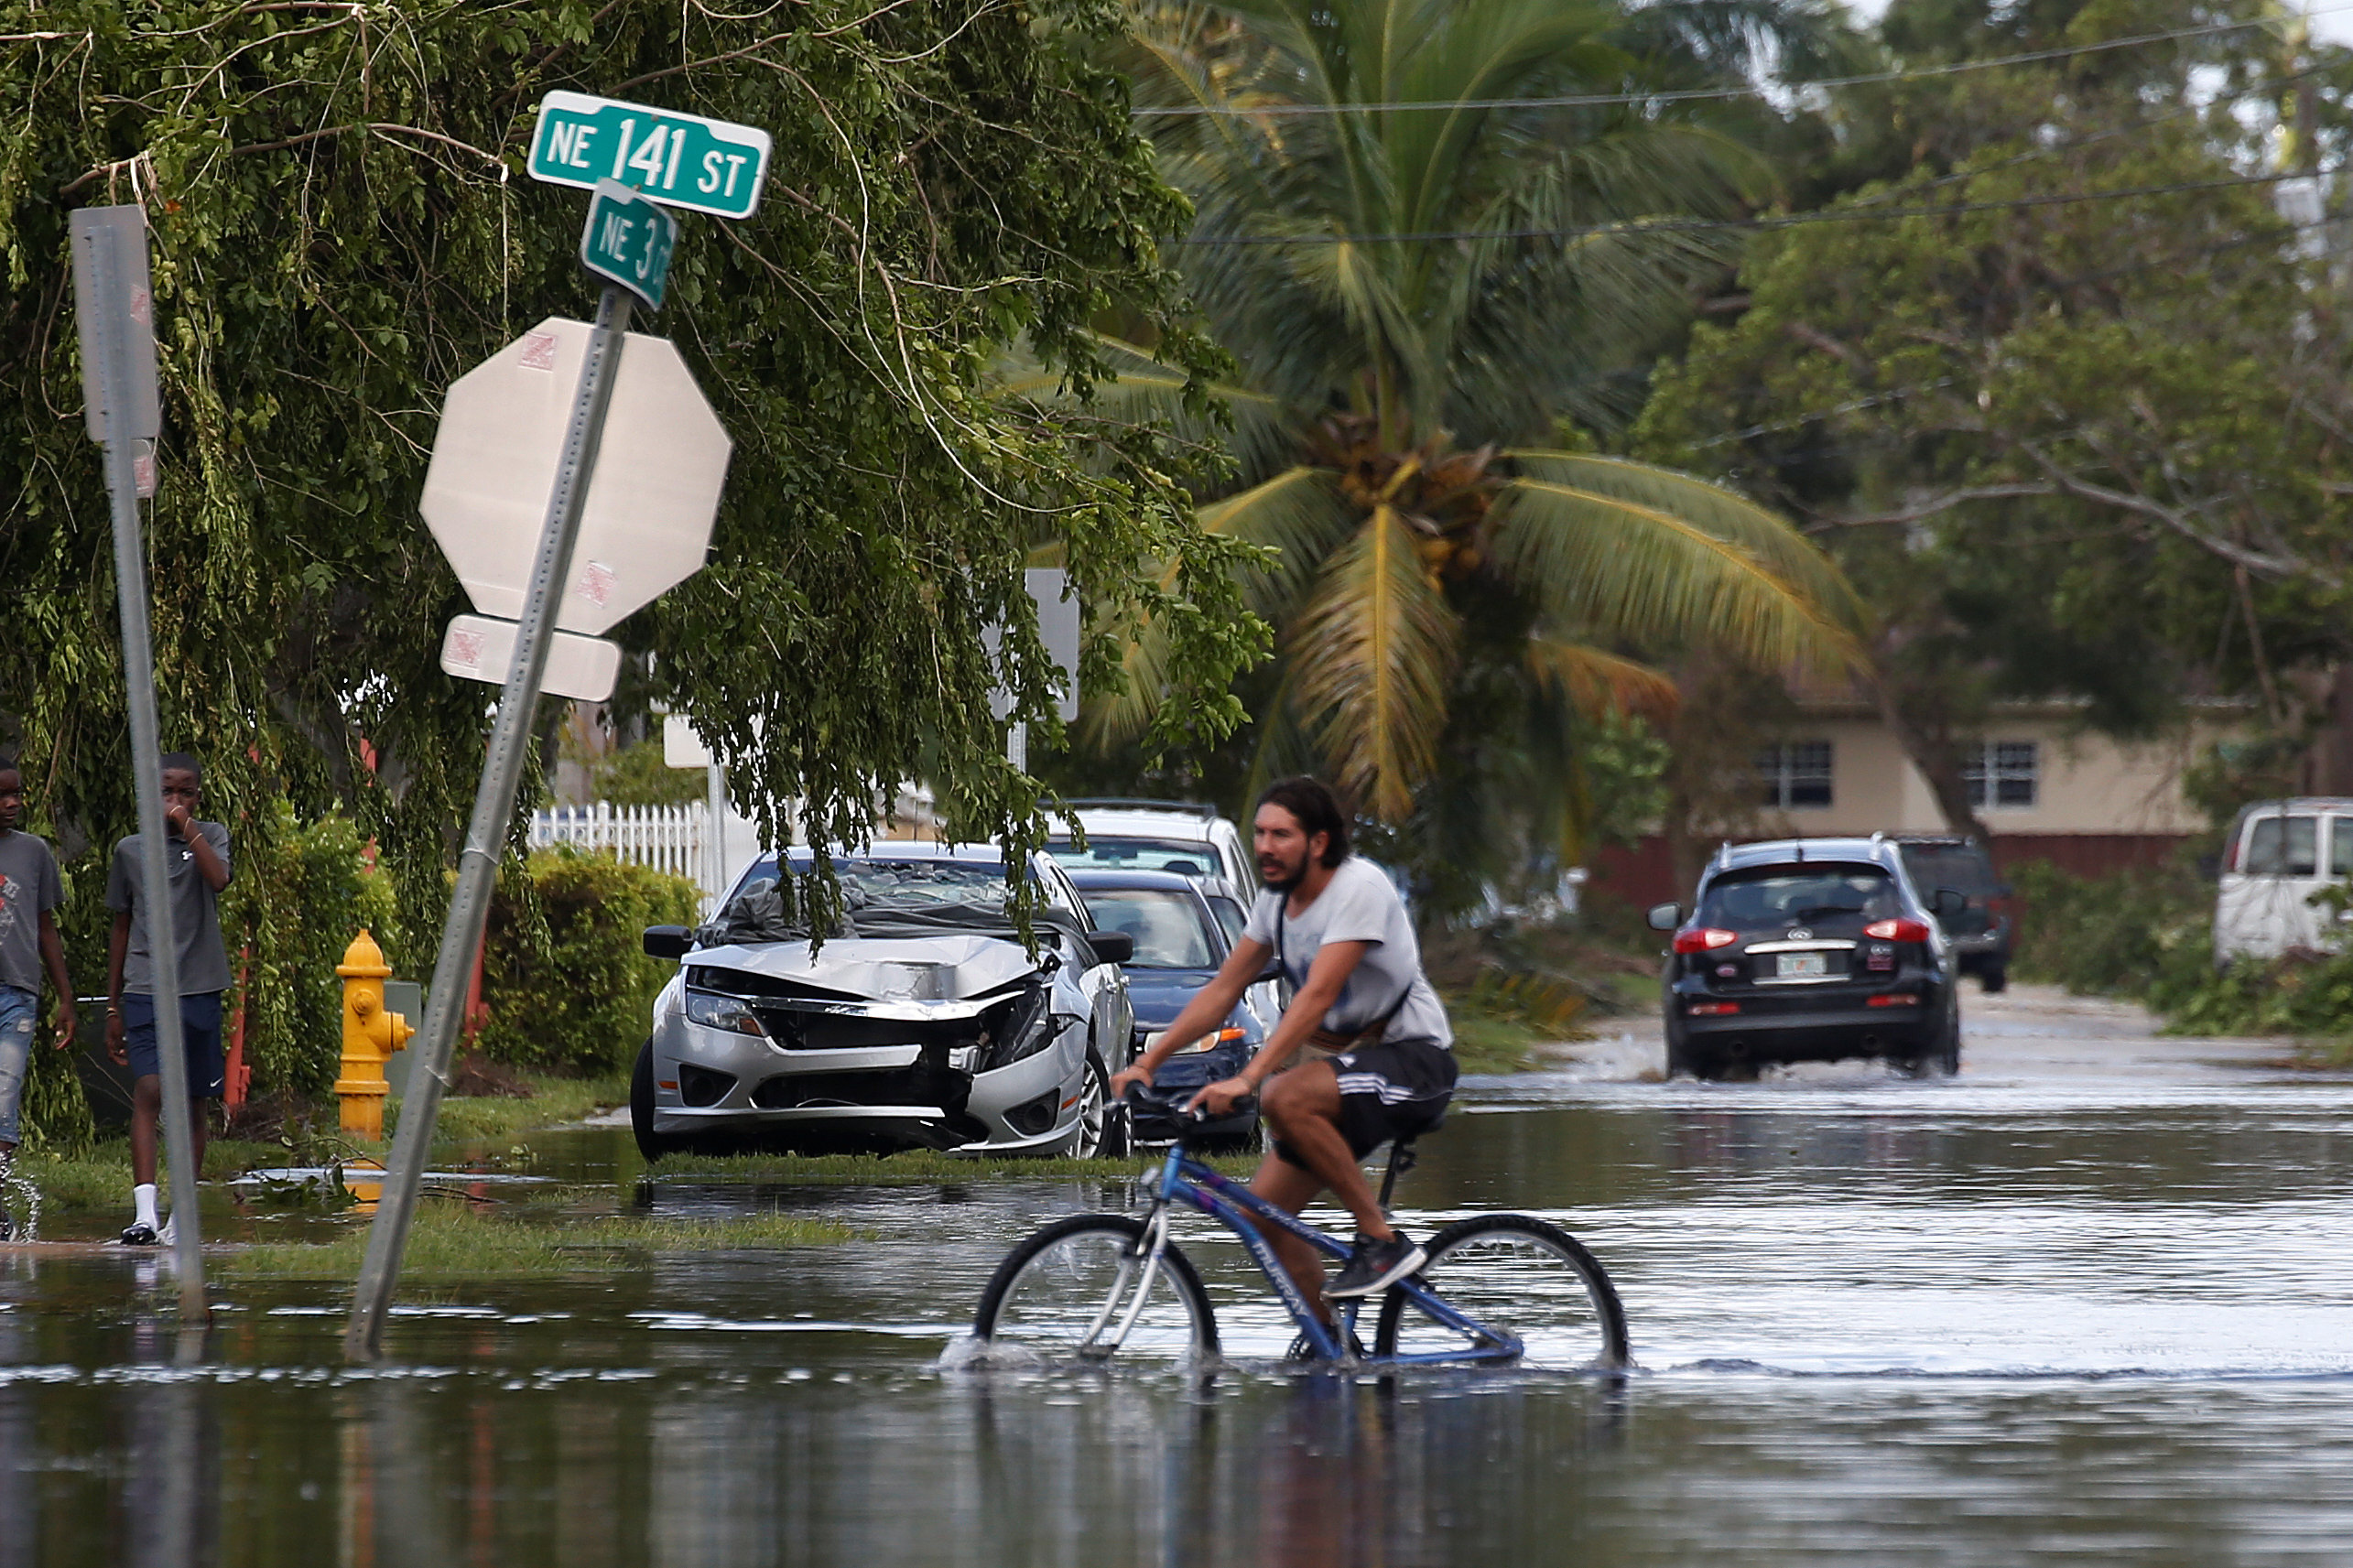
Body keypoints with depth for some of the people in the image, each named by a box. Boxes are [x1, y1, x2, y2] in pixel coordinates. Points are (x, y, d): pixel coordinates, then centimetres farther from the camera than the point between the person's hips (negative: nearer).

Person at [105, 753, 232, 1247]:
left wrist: (186, 824, -13)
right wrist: (113, 1007, 14)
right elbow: (121, 929, 15)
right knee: (149, 1091, -16)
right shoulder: (130, 850, 10)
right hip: (144, 989, 0)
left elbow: (218, 878, -18)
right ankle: (144, 1212, -24)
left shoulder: (210, 836, 6)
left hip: (199, 989, 0)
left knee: (192, 1103, 7)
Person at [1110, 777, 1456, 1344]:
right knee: (1262, 1213, -2)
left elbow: (1317, 996, -30)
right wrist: (1147, 1062, -3)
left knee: (1285, 1097, -34)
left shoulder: (1359, 887, -20)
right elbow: (1222, 990, 7)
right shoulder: (1276, 900, 5)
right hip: (1349, 1063, 8)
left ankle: (1381, 1238, -22)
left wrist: (1249, 1078, -38)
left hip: (1414, 1061, -8)